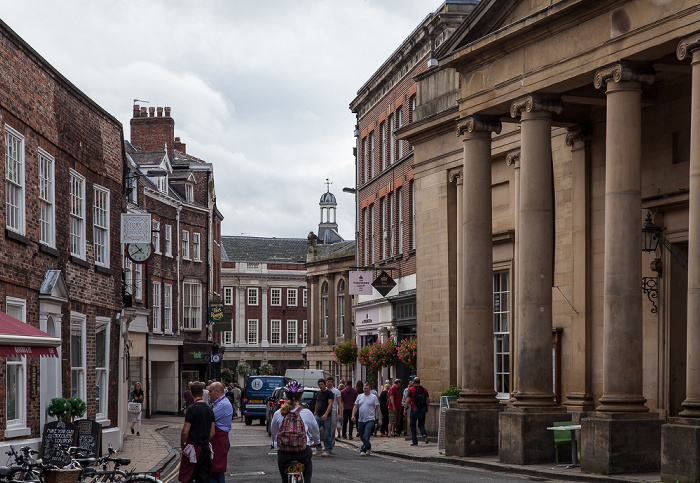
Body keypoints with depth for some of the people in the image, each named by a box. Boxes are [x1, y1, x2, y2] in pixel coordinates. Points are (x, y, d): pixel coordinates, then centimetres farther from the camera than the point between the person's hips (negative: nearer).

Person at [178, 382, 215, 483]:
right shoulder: (209, 409, 8)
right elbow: (212, 432, 11)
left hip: (193, 448, -7)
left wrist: (182, 445, -1)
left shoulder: (192, 409, -14)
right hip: (205, 449, 7)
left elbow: (185, 432, -15)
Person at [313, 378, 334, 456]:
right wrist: (316, 414, 19)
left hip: (326, 417, -7)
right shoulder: (318, 394, 16)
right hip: (318, 416, 7)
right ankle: (318, 450, 4)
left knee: (328, 434, 0)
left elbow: (330, 404, -14)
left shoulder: (329, 393, -5)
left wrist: (326, 414, -25)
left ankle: (329, 451, 7)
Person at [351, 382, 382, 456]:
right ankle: (368, 447, 35)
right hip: (361, 420, 5)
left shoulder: (374, 397, -1)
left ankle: (363, 450, -13)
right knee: (362, 437, 13)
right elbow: (355, 406, 11)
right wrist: (353, 415, -4)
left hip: (370, 420, -5)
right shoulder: (359, 396, 10)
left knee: (366, 437, -17)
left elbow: (378, 408, -1)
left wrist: (380, 419, -5)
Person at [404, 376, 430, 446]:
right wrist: (427, 409, 17)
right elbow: (428, 400, 7)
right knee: (421, 424, 14)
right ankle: (424, 435, -16)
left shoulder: (411, 390, -5)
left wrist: (405, 409, -2)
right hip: (422, 409, 3)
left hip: (414, 409, -3)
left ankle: (414, 441, 6)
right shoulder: (424, 389, 6)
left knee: (413, 425, 8)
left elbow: (408, 400, -10)